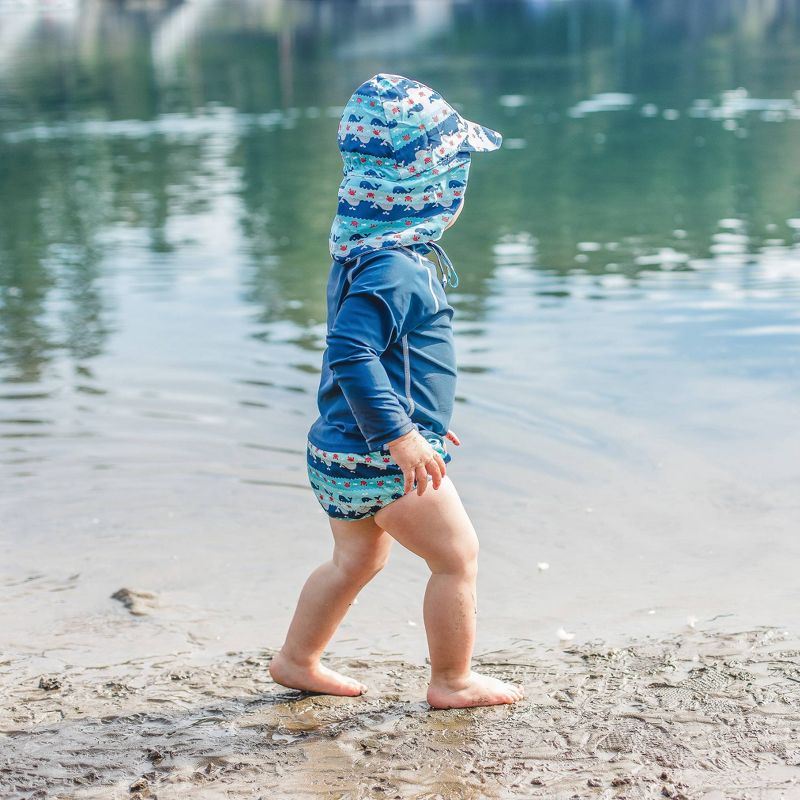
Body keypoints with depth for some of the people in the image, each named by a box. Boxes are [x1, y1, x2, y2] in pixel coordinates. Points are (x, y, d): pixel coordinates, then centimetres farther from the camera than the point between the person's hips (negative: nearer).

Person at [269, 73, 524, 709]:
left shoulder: (363, 251, 11)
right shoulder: (395, 268, -22)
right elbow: (350, 353, -32)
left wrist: (420, 417, 29)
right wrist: (399, 434, -31)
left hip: (345, 450, 10)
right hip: (381, 459, -10)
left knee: (358, 559, 25)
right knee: (458, 557, 4)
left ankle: (297, 659, 36)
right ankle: (453, 681, 17)